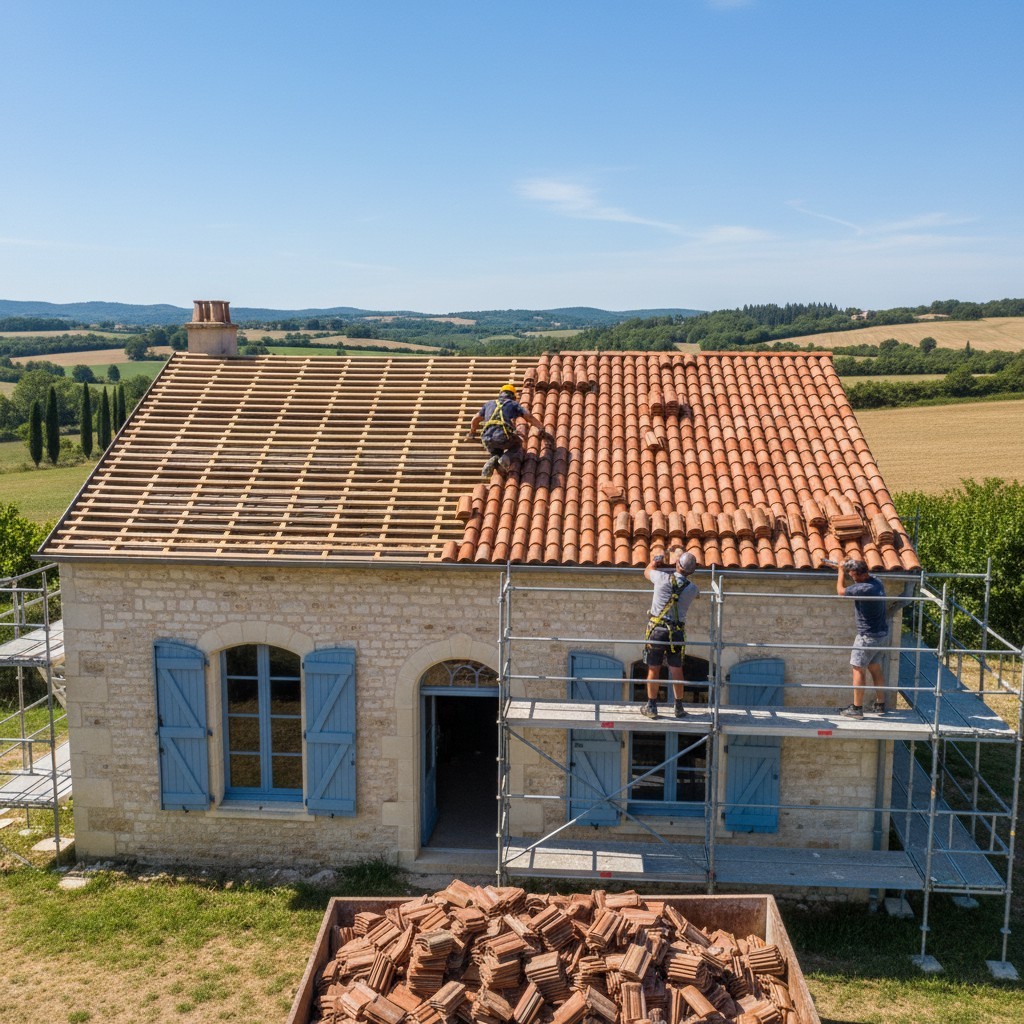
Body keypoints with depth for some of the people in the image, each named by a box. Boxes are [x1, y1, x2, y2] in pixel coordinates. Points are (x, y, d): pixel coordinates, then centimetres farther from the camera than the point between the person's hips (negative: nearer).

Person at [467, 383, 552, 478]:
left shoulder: (489, 403, 31)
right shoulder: (513, 404, 22)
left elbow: (475, 419, 41)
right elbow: (530, 417, 11)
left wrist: (472, 432, 60)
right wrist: (543, 431, 12)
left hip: (487, 438, 3)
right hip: (504, 436, -3)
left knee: (497, 455, 32)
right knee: (517, 446, 29)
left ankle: (492, 462, -6)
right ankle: (506, 458, -5)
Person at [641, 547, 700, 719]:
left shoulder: (663, 578, -10)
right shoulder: (693, 589, -4)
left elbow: (647, 571, 12)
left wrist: (655, 561, 32)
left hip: (657, 629, -2)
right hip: (677, 631, 2)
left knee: (653, 669, 5)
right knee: (676, 670, 10)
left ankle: (651, 707, 10)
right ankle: (679, 707, 16)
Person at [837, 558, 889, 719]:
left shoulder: (863, 588, -24)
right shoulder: (877, 582, 3)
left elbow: (841, 591, -9)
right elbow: (852, 589, 21)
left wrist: (841, 571, 4)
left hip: (868, 637, -9)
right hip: (882, 634, 9)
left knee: (859, 670, 0)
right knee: (876, 669, 17)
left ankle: (857, 708, 3)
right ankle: (880, 705, 24)